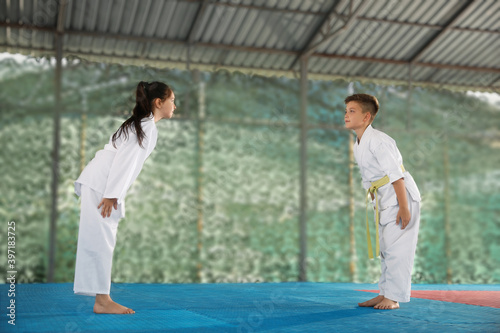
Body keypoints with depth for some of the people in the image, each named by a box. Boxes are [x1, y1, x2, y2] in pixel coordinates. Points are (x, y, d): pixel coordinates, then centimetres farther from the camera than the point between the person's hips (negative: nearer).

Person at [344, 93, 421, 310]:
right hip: (382, 199, 9)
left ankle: (394, 297, 1)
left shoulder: (378, 140, -19)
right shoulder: (358, 145, 10)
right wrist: (374, 203, 17)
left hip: (400, 194, -9)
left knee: (396, 247, -7)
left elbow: (396, 175, -22)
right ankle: (385, 293, 22)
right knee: (385, 247, 13)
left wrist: (403, 208, -23)